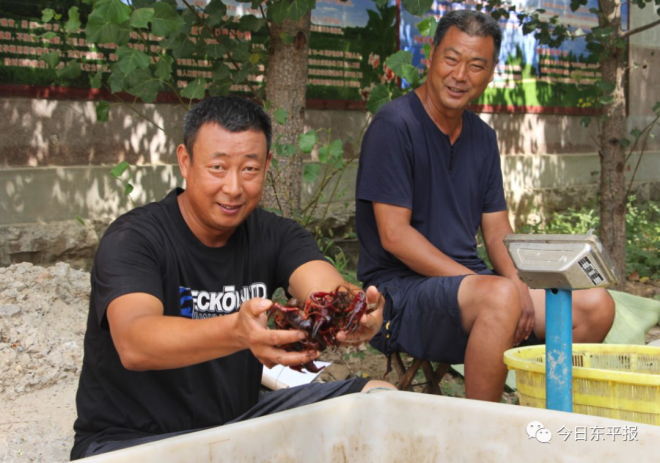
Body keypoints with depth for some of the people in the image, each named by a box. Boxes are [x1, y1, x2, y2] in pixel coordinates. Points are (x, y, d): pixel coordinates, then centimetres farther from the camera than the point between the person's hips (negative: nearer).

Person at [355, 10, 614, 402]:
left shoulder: (482, 137, 14)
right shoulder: (395, 124, -9)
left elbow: (498, 234, 12)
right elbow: (394, 235, -15)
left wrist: (520, 287, -9)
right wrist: (479, 283, -20)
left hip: (469, 281, 8)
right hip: (401, 290, -7)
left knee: (596, 306, -5)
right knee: (500, 297, -36)